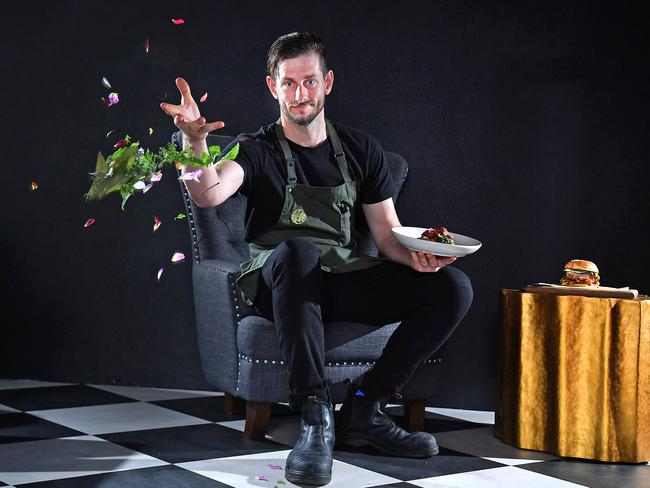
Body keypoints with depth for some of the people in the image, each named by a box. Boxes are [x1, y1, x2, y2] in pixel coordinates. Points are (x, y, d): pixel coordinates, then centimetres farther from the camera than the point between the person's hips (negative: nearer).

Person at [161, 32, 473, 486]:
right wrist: (195, 141, -43)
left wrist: (414, 255, -13)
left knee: (454, 286, -16)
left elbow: (387, 232, 10)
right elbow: (209, 194, -23)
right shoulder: (257, 149, -1)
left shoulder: (361, 150, 11)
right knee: (296, 251, -41)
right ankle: (316, 416, -36)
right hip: (281, 283, -4)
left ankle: (363, 409, -11)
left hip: (346, 281, 4)